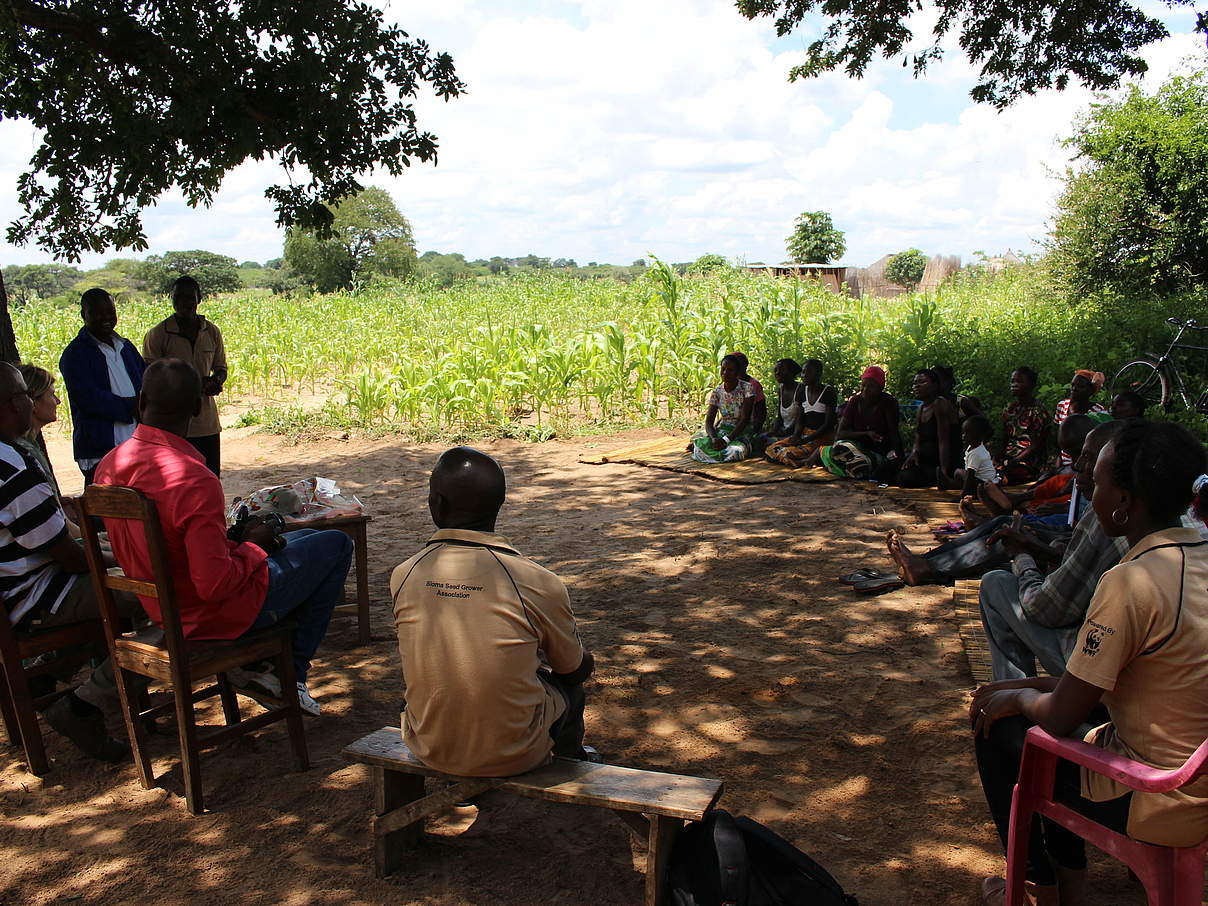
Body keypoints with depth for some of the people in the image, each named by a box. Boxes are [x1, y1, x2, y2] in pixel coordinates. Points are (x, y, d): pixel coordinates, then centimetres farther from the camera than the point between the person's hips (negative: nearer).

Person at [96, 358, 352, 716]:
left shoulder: (108, 466, -5)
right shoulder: (195, 479, -31)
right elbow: (215, 586, -30)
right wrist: (254, 546, -11)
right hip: (217, 615, -8)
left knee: (303, 537, 27)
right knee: (337, 545, 8)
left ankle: (254, 665, 18)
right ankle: (292, 672, 15)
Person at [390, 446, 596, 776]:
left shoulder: (403, 577, -11)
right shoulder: (539, 584, -21)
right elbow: (576, 669, -4)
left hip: (430, 750, 3)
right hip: (515, 755, -3)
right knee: (571, 684, 25)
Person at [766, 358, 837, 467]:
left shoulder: (828, 391, -9)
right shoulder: (802, 390, 11)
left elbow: (828, 424, -12)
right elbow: (800, 419, 12)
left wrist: (805, 440, -20)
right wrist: (796, 435, -11)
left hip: (824, 437, -7)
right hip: (805, 433, 7)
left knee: (791, 453, -31)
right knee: (772, 449, -15)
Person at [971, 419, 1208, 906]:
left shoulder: (1130, 582, -27)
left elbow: (1059, 717, -20)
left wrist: (1022, 697, 1)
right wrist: (1033, 688, 10)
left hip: (1158, 806, -8)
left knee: (1000, 730, 8)